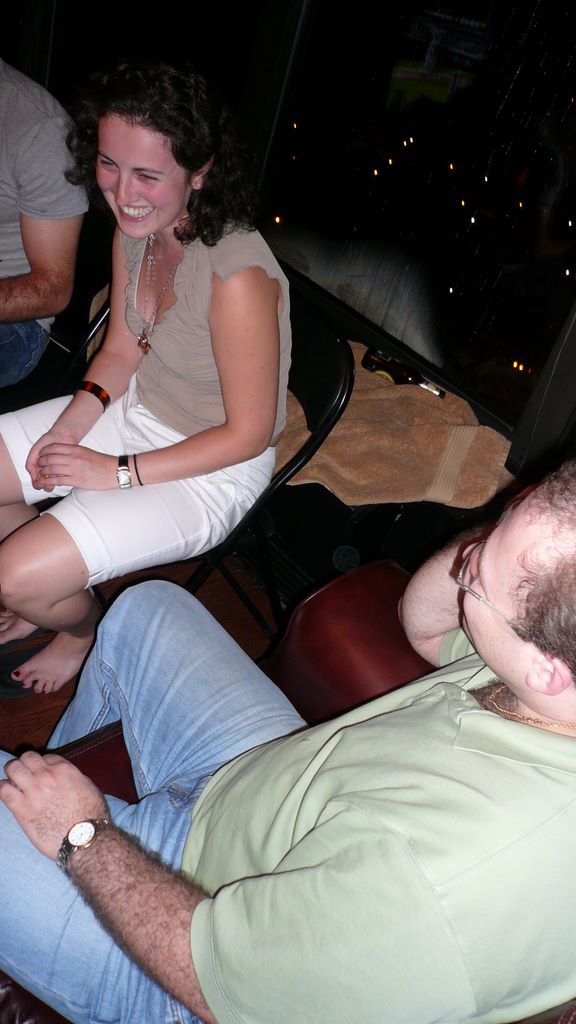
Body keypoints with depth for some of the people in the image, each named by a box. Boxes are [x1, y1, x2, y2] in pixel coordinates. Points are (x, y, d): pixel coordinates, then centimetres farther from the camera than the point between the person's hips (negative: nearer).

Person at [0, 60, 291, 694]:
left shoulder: (237, 274, -31)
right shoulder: (134, 229, -7)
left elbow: (249, 433, -23)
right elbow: (122, 350, 7)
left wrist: (119, 473, -19)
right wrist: (71, 425, -9)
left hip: (213, 470, -7)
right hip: (134, 408, 8)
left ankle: (85, 631, 21)